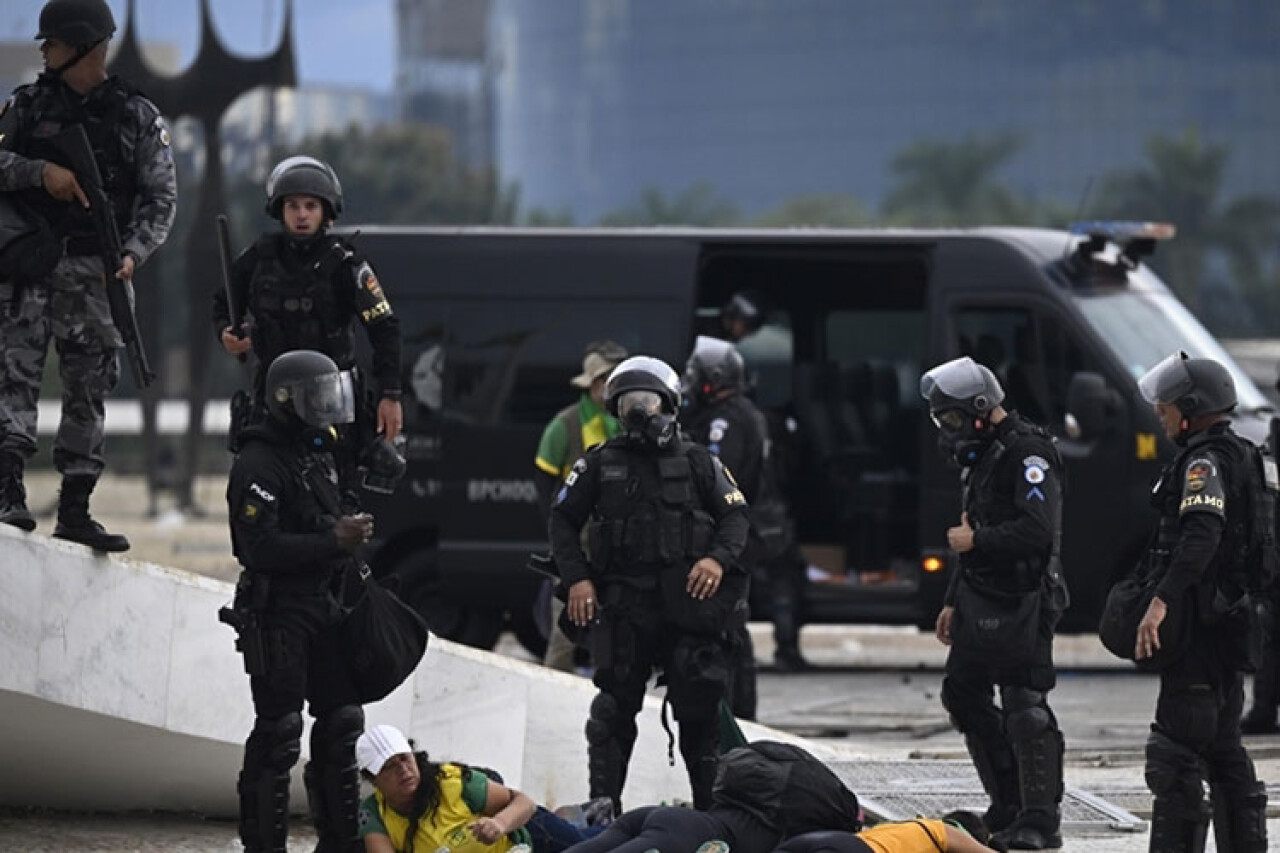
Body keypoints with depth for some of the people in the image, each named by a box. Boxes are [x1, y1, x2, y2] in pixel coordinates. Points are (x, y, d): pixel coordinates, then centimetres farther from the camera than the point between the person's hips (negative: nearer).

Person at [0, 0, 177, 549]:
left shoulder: (138, 117, 6)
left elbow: (161, 197, 4)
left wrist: (133, 252, -11)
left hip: (93, 271, 1)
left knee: (89, 390, 3)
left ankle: (74, 510, 8)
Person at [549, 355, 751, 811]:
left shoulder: (698, 462, 11)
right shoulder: (600, 463, 11)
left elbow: (735, 514, 10)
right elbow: (563, 520, 12)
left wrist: (718, 558, -10)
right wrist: (576, 577, -2)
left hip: (687, 600, 0)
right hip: (622, 604, 0)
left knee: (700, 705, -1)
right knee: (615, 707, 1)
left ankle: (713, 804, 7)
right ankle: (603, 805, 5)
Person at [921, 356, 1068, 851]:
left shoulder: (1028, 453, -14)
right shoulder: (983, 454, 18)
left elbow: (1038, 527, -26)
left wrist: (975, 541, -14)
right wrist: (954, 601, 25)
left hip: (1023, 600, -11)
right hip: (982, 597, 11)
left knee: (1025, 707, -11)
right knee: (963, 694, 12)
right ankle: (1009, 809, 20)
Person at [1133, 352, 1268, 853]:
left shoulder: (1204, 460, -15)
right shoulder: (1244, 456, 16)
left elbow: (1202, 534, -31)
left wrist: (1161, 601, -36)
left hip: (1203, 623, -10)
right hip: (1233, 619, 10)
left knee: (1177, 750, -10)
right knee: (1223, 747, 16)